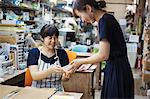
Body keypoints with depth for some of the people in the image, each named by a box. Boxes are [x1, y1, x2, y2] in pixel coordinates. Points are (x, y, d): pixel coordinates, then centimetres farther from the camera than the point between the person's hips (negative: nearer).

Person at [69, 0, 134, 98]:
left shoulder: (104, 20, -17)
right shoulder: (107, 19, 10)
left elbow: (103, 55, -20)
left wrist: (81, 62, -8)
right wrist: (84, 62, 12)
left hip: (117, 70, -9)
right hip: (116, 68, 9)